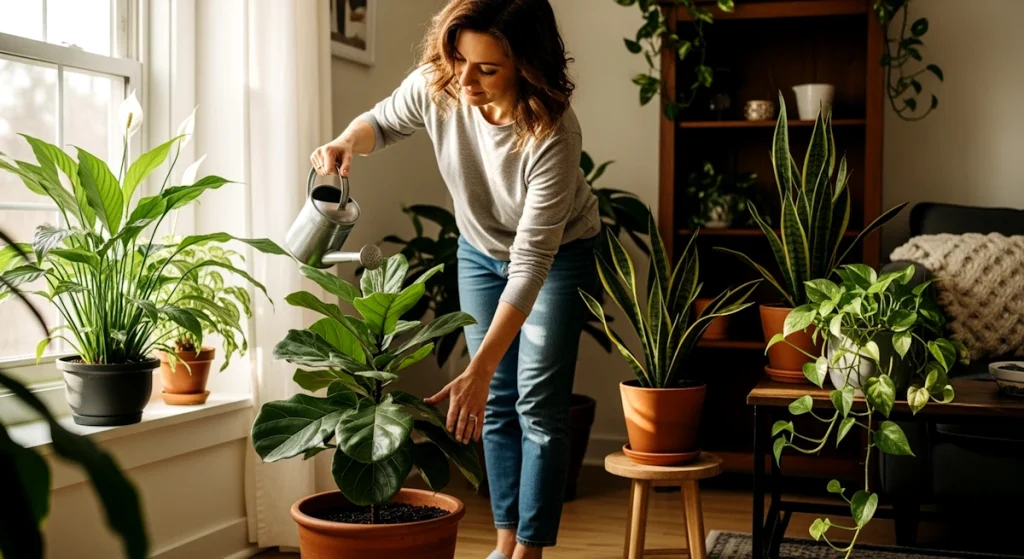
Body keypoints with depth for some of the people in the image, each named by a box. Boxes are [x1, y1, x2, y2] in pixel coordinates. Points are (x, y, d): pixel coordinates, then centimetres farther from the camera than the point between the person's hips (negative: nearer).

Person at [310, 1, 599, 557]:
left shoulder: (553, 136, -39)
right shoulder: (434, 86, -26)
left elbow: (532, 262, -39)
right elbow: (383, 121, -2)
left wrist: (478, 370, -44)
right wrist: (348, 141, -27)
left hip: (558, 253, -4)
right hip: (481, 250, 4)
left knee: (539, 402, -7)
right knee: (496, 401, 6)